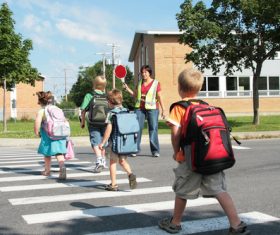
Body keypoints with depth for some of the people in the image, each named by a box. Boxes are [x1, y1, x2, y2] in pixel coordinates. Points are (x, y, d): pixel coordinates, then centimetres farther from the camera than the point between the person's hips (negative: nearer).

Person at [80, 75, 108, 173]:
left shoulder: (89, 96, -4)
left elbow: (83, 110, -7)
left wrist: (83, 122, 5)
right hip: (105, 123, 3)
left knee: (95, 142, -5)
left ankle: (99, 160, -24)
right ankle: (103, 161, 30)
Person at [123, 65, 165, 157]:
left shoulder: (156, 83, 1)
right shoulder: (139, 83, 14)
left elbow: (159, 97, 0)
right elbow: (135, 95, 19)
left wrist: (163, 110, -3)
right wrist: (127, 89, 4)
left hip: (152, 108, -4)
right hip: (140, 108, 4)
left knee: (153, 129, -2)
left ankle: (155, 151, 4)